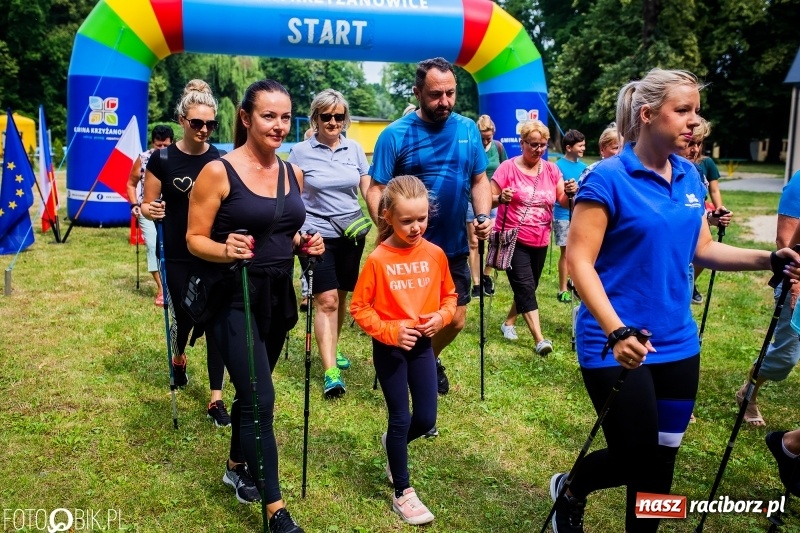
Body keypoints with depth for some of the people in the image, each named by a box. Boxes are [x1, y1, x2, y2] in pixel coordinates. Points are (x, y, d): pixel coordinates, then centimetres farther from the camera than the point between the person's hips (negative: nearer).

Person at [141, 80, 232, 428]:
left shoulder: (221, 161, 0)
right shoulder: (163, 159, -5)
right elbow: (147, 205, -1)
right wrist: (150, 211, -24)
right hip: (178, 257, -1)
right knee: (186, 315, 9)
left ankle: (217, 400, 7)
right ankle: (179, 358, 47)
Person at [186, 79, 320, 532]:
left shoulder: (293, 173, 5)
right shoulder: (218, 172, -13)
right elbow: (195, 239, -10)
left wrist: (305, 244, -4)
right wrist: (226, 251, -30)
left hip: (278, 295, 6)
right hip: (235, 299, -6)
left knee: (251, 391, 20)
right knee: (260, 399, -7)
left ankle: (237, 466, 43)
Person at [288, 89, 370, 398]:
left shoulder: (355, 149, 4)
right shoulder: (301, 152, -4)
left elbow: (369, 191, 9)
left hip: (351, 235, 4)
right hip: (316, 235, -3)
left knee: (341, 297, 14)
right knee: (327, 300, -9)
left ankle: (331, 349, 35)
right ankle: (330, 370, -8)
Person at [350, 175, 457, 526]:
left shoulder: (435, 254, -5)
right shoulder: (378, 259, -15)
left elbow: (449, 296, 8)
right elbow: (359, 307, -10)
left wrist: (441, 317, -12)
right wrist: (390, 331, -21)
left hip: (423, 345, 4)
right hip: (389, 348, -4)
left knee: (426, 418, 7)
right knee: (401, 418, 3)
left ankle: (393, 444, 42)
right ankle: (402, 494, 19)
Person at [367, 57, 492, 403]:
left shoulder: (468, 130, 1)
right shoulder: (395, 135, -11)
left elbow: (479, 180, 9)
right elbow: (375, 191, -11)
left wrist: (483, 215, -9)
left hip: (454, 248, 4)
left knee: (456, 320, 14)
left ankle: (431, 360, 44)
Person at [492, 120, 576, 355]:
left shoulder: (551, 170, 3)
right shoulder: (508, 167, -8)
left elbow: (564, 203, 1)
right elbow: (489, 199, -8)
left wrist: (570, 193, -21)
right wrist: (501, 198, -30)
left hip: (540, 241, 5)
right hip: (513, 239, -5)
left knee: (528, 287, 16)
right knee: (525, 287, -11)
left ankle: (509, 322, 37)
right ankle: (539, 339, -12)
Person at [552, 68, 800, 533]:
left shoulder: (690, 177, 6)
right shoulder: (608, 178, -15)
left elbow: (701, 248, 13)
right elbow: (579, 260, -19)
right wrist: (616, 330, -29)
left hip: (676, 343, 7)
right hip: (619, 346, -6)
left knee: (662, 458, 15)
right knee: (633, 458, 2)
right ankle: (569, 490, 32)